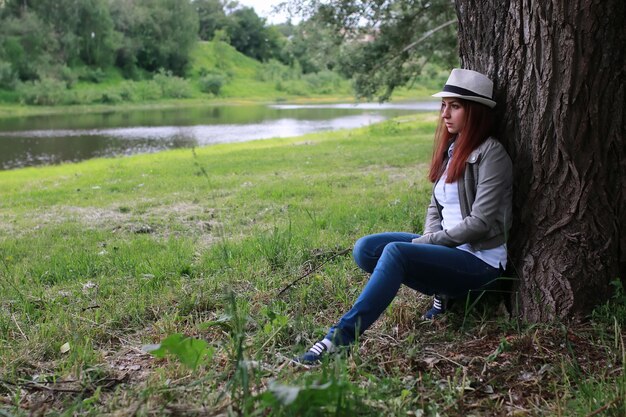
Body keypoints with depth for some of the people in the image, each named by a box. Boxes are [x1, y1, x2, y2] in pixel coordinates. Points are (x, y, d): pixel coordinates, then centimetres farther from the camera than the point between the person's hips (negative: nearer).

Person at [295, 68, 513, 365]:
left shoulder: (490, 154, -12)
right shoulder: (450, 150, 11)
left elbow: (480, 223, -18)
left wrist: (428, 241, -13)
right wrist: (431, 238, -6)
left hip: (480, 260, -8)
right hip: (447, 248, 8)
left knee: (396, 252, -32)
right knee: (365, 249, -9)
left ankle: (339, 339, -33)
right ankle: (443, 293, -1)